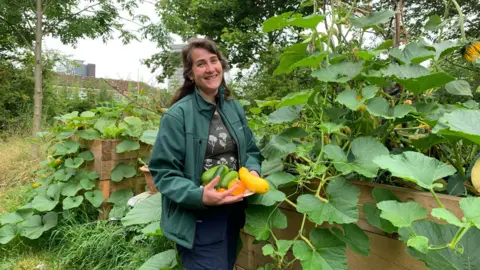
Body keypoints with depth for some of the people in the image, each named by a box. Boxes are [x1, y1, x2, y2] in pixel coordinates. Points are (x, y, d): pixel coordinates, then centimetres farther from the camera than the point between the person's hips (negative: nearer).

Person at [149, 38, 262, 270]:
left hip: (233, 214, 6)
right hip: (197, 220, -6)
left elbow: (250, 151, 10)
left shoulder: (235, 108, 3)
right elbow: (163, 172, -16)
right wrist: (199, 196, -30)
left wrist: (253, 172, -11)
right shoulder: (178, 115, -16)